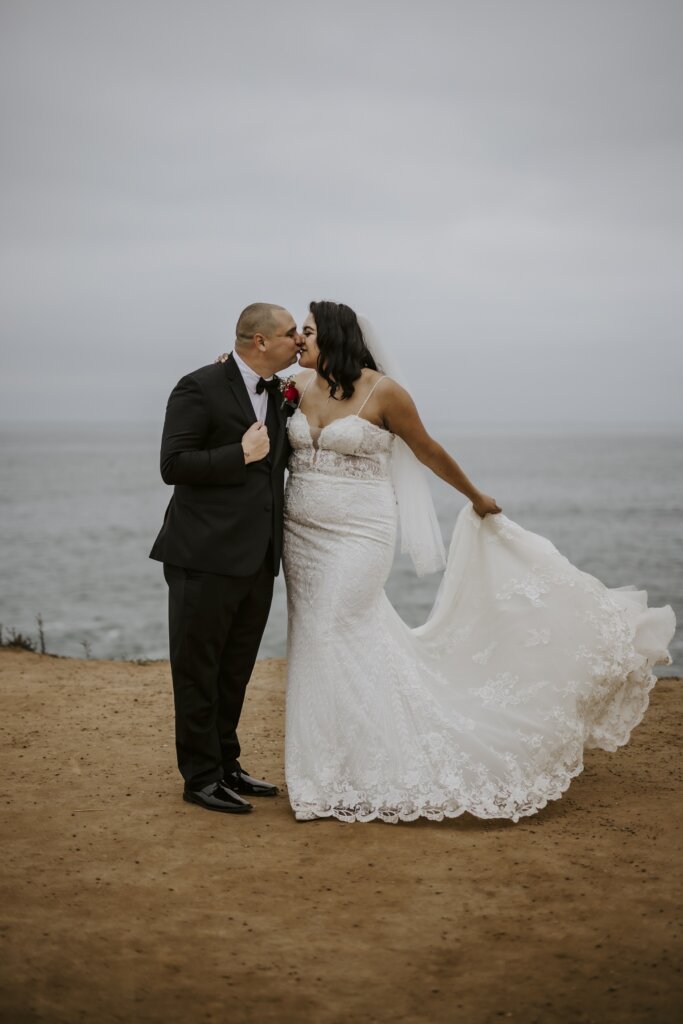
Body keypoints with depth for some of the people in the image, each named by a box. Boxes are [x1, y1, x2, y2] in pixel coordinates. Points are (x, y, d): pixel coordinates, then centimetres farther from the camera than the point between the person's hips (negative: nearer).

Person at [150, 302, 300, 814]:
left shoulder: (276, 393, 12)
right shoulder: (200, 388, -11)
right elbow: (173, 464, -17)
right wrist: (242, 455, -19)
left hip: (257, 559, 8)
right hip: (207, 557, -8)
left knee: (236, 671, 17)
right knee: (198, 670, 4)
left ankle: (226, 764, 30)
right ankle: (201, 776, 13)